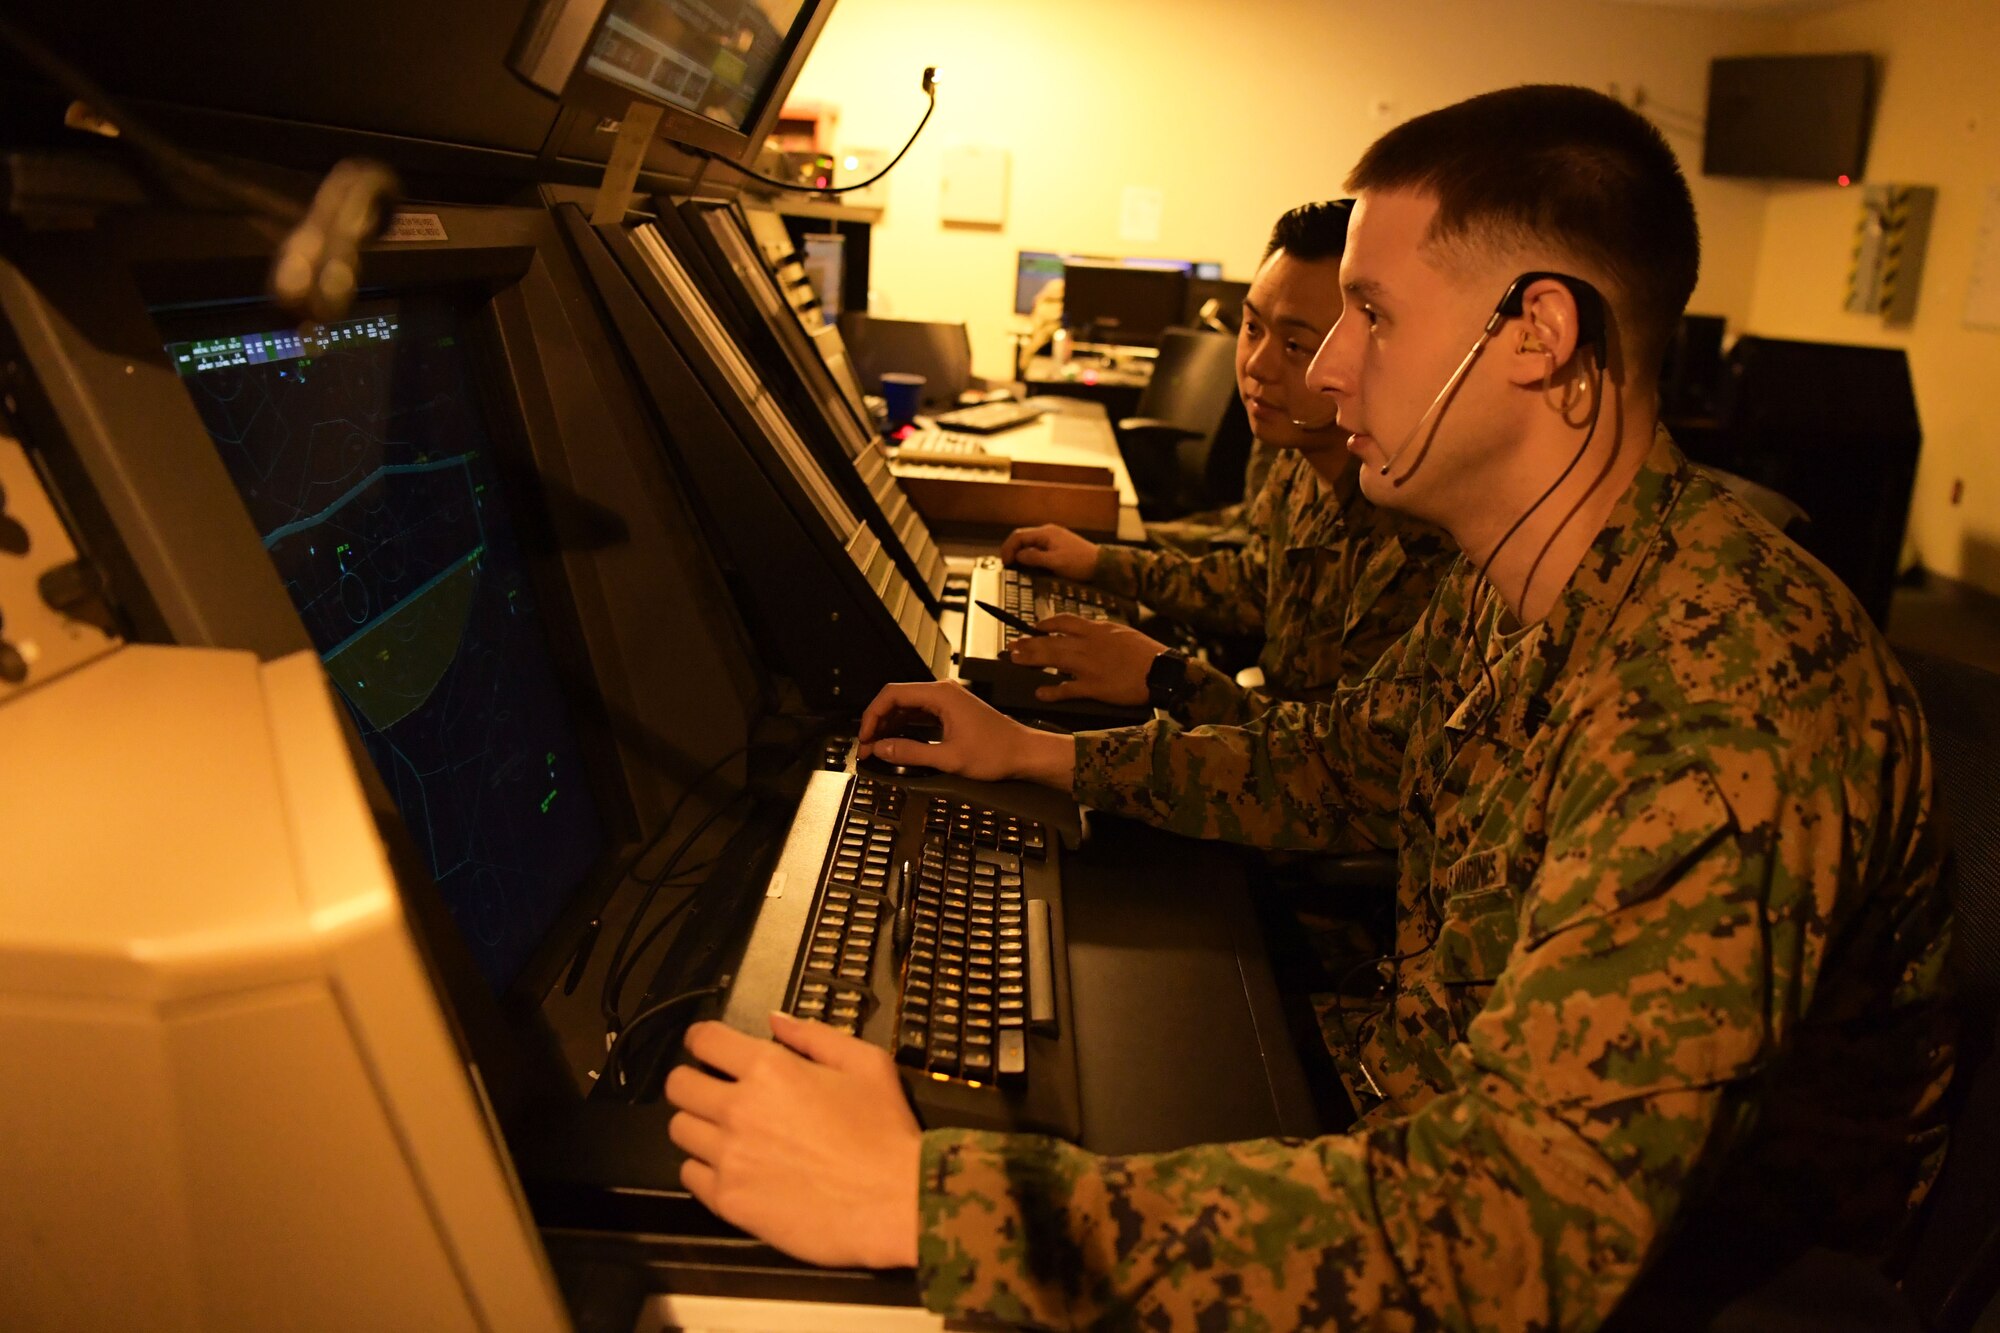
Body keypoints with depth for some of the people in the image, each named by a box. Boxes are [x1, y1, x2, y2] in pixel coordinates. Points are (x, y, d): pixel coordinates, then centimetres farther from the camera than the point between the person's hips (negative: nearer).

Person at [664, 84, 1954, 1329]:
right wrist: (1045, 754, 11)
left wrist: (919, 1197, -43)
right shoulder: (1509, 587, -3)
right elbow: (1340, 754, 14)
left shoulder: (1725, 720, -34)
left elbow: (1520, 1220, -40)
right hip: (1430, 1135, 7)